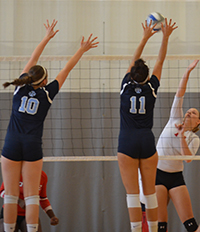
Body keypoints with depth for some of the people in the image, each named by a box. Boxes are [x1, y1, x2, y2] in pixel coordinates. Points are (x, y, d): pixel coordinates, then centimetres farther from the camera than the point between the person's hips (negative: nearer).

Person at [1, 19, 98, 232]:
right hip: (32, 146, -1)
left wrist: (47, 38, 25)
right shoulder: (47, 93, 1)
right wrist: (82, 50, 18)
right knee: (31, 197, 0)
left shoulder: (21, 87, 5)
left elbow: (32, 61, 16)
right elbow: (66, 70, 9)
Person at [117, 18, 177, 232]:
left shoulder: (126, 86, -1)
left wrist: (145, 37, 22)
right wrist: (165, 37, 18)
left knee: (132, 193, -6)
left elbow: (134, 61, 13)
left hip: (127, 143, -1)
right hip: (147, 142, 1)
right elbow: (160, 62, 11)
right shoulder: (151, 88, 0)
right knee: (150, 191, 7)